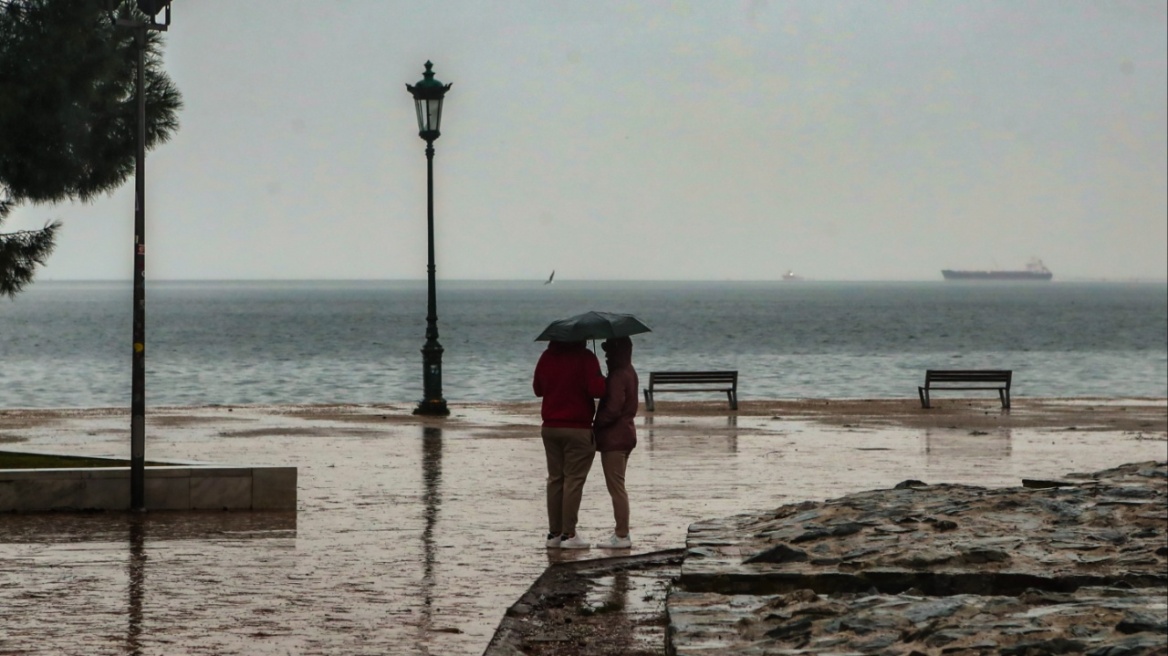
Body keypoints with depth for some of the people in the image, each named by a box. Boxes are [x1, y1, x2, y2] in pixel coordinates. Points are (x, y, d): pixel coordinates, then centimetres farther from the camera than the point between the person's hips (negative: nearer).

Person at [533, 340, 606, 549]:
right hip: (577, 428, -6)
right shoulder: (585, 358, -12)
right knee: (574, 479, -3)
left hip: (550, 427, 6)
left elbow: (537, 389, 17)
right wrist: (604, 382, 1)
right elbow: (596, 389, -19)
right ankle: (569, 534, -6)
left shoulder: (547, 357, 7)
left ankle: (554, 533, 11)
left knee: (555, 479, 11)